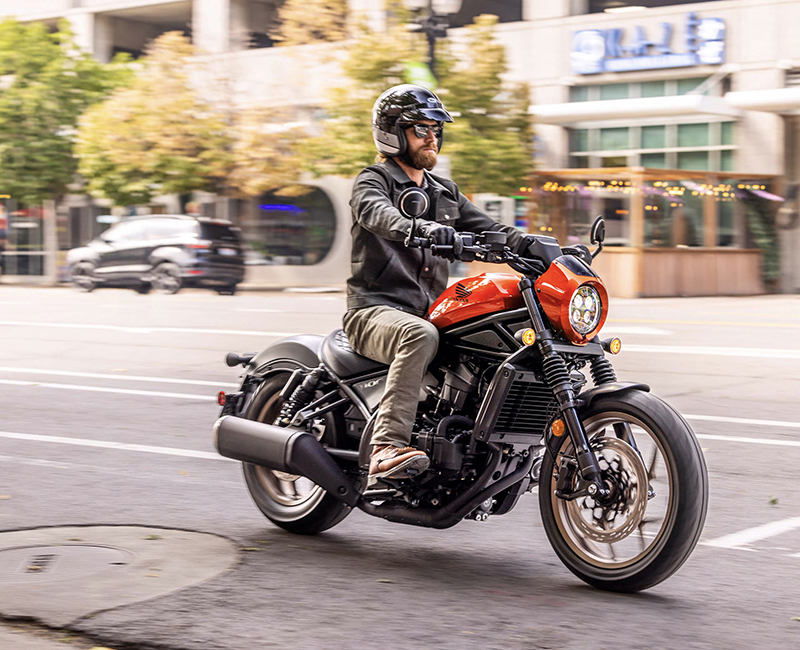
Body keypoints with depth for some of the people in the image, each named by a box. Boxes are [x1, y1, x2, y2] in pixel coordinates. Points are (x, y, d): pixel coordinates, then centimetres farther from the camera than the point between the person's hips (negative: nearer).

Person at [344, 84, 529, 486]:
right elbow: (378, 214, -24)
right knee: (420, 336, -40)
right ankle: (387, 449, -46)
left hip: (431, 312, 7)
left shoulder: (444, 192, 23)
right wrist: (421, 229, -46)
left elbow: (487, 229, 15)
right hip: (375, 310, -7)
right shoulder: (374, 180, 0)